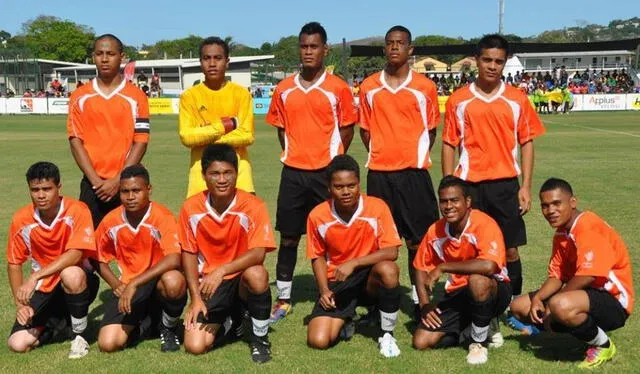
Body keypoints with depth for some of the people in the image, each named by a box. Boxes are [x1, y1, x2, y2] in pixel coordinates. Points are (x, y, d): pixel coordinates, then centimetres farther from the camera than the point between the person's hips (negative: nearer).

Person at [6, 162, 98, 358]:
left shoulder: (77, 210, -17)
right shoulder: (21, 219, -7)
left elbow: (75, 254, -27)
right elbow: (14, 264, 3)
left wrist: (35, 277, -34)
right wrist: (20, 303, -6)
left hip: (78, 283, -3)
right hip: (44, 290, 4)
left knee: (71, 274, -39)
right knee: (18, 344, -14)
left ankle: (79, 337, -15)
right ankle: (56, 322, 20)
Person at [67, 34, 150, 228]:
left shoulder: (136, 96, 2)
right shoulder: (80, 96, 6)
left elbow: (141, 141, -2)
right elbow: (76, 140, 3)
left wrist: (118, 180, -10)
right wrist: (95, 180, -7)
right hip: (92, 185, 1)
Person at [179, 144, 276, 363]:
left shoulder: (252, 206, -15)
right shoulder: (191, 208, -7)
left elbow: (258, 254, -23)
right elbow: (189, 254, 1)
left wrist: (221, 271, -36)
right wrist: (196, 298, -7)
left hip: (241, 279, -2)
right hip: (208, 284, 2)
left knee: (256, 274, -38)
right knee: (194, 346, -15)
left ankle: (260, 338, -11)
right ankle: (228, 319, 21)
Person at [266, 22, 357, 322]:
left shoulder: (338, 88, -3)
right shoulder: (284, 89, 6)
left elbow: (347, 129, 2)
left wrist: (332, 160, 2)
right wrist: (294, 156, 9)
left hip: (326, 172, -3)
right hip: (293, 172, 3)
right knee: (288, 237, 8)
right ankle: (283, 300, 19)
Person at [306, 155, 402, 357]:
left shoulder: (377, 207, -15)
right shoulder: (317, 216, -9)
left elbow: (391, 252, -18)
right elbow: (318, 257, 5)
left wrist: (354, 263, -28)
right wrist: (324, 290, -9)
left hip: (369, 277, -1)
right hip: (336, 283, 1)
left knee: (388, 270, -37)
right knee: (318, 341, -18)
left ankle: (386, 334, -13)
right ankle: (345, 322, 19)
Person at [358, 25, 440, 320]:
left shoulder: (425, 87, 2)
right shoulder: (369, 86, 6)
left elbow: (431, 130, 7)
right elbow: (365, 128, 13)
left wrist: (417, 158, -1)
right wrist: (380, 154, 3)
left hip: (413, 171, -1)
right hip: (378, 173, 2)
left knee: (417, 240, 3)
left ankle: (419, 300, 13)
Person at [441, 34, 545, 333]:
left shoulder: (517, 99, 4)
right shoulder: (458, 100, 2)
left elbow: (526, 143, 5)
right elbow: (449, 144, 4)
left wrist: (526, 186, -1)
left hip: (505, 184, 1)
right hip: (469, 184, 0)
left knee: (509, 250, 5)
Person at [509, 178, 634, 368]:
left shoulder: (589, 226, -21)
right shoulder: (561, 234, 7)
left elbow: (587, 276, -29)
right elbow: (556, 277, 7)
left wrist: (550, 308, -20)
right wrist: (537, 299, -13)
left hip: (613, 302, -9)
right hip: (586, 295, 9)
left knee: (561, 306, -39)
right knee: (519, 306, 6)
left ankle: (603, 346, -10)